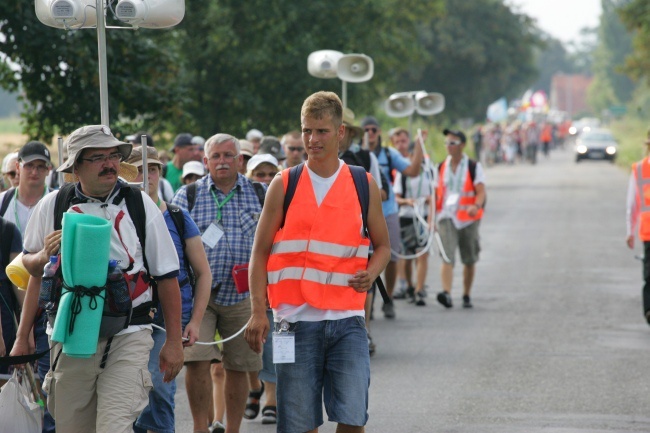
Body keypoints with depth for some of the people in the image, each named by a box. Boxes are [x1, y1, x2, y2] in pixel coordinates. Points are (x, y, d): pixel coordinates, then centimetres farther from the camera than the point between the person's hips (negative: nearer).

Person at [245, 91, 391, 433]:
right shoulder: (284, 185, 4)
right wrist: (258, 312, -5)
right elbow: (260, 251, 5)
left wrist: (371, 274, -7)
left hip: (347, 319, 1)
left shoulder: (364, 186, 7)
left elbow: (382, 245, 16)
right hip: (296, 321, 0)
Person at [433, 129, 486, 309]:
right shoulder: (441, 168, 11)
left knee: (469, 260, 8)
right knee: (447, 257, -17)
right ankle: (446, 293, -30)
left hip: (468, 218, -1)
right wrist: (432, 217, 8)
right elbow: (436, 193, 15)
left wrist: (476, 206, -30)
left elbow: (481, 191, -9)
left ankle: (466, 295, 22)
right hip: (446, 217, 1)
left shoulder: (473, 166, 2)